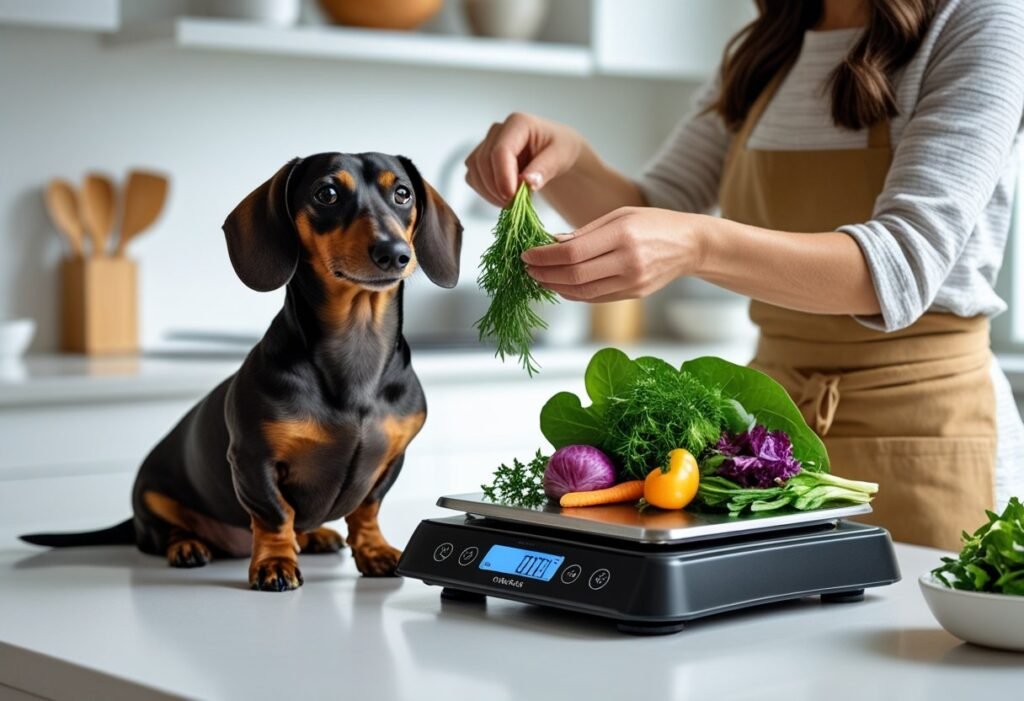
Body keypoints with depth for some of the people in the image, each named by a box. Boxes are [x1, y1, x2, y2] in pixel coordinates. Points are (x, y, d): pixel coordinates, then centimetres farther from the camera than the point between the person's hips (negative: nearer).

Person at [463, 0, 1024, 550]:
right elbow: (651, 211, 8)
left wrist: (699, 246, -36)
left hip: (912, 428, -5)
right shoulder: (763, 50, 9)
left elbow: (906, 261, -22)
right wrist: (569, 161, -14)